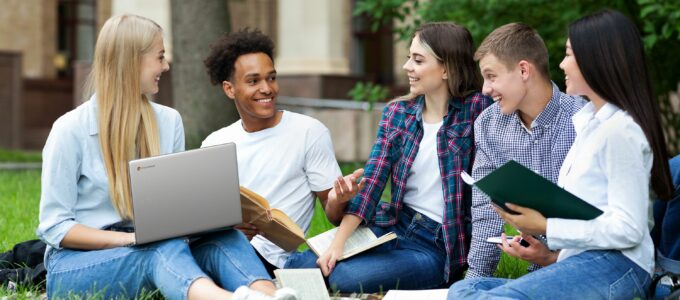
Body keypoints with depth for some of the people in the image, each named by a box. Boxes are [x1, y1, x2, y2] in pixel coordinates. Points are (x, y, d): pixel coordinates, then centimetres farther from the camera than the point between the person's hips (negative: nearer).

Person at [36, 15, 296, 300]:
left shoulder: (168, 121, 8)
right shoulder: (70, 130, -7)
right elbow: (54, 226, -8)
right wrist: (131, 238, -21)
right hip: (75, 263, -5)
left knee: (222, 237, -27)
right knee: (164, 248, -37)